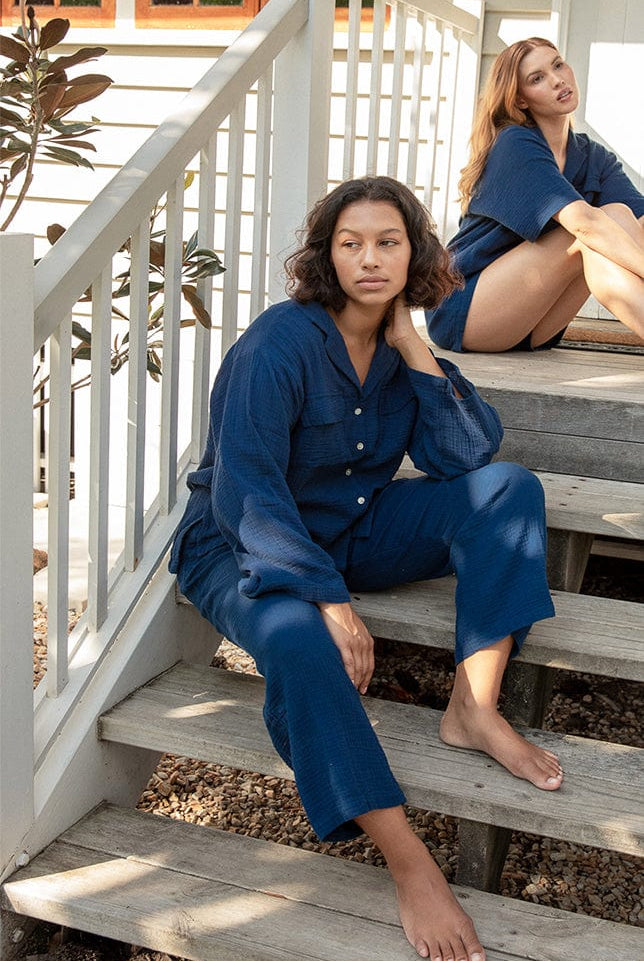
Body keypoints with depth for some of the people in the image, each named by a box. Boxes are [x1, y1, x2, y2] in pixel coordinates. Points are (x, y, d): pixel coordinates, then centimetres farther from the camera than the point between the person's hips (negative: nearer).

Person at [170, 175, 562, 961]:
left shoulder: (397, 345, 1)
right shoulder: (281, 343, -20)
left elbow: (468, 455, -8)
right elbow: (244, 492, -26)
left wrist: (412, 347, -15)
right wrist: (331, 600, -31)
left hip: (354, 530, 7)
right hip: (247, 545, -6)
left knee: (510, 487, -10)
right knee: (301, 645, -40)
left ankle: (473, 707, -18)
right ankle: (409, 865, -34)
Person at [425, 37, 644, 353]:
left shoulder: (596, 159, 9)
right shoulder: (515, 144, -13)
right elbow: (584, 222, -28)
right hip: (461, 311, -6)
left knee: (618, 217, -13)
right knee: (612, 216, -20)